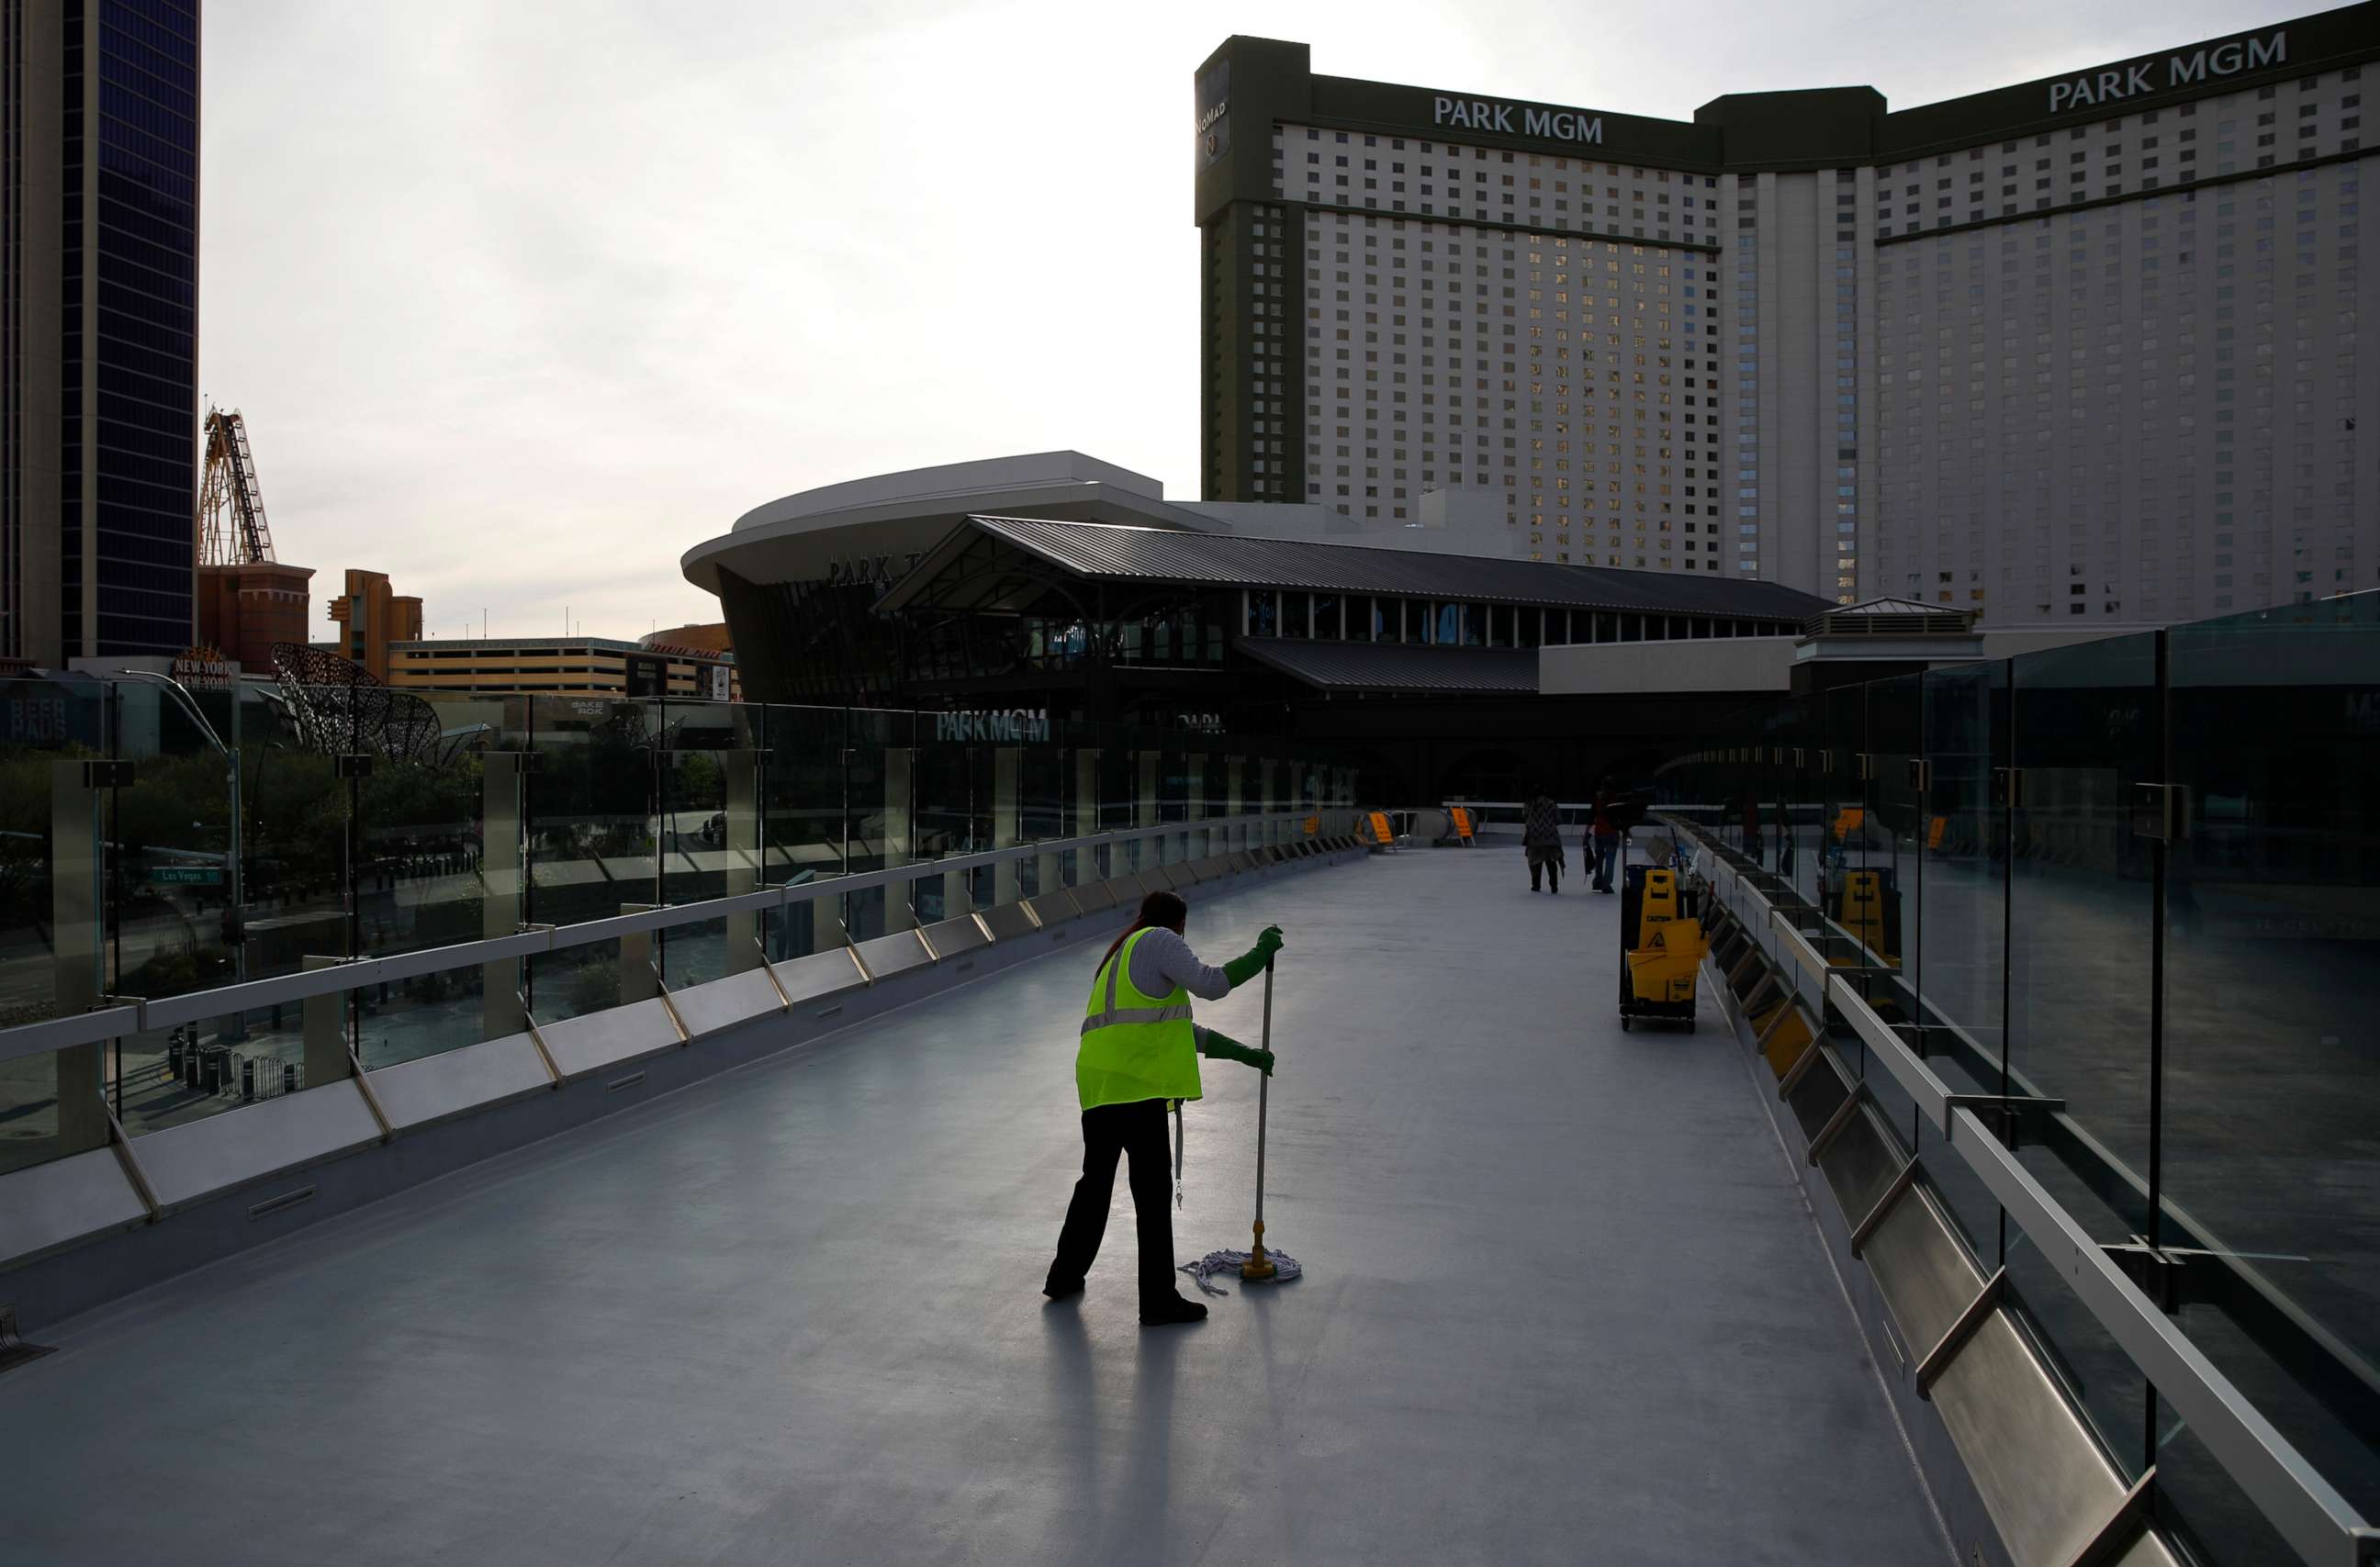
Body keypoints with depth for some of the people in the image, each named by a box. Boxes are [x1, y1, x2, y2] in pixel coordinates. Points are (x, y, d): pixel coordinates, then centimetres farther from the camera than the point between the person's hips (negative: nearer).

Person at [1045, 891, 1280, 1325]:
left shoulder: (1121, 957, 29)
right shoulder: (1158, 940, 2)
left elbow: (1184, 1032, 31)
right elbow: (1210, 984, -10)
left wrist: (1244, 1053, 32)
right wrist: (1260, 953, 1)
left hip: (1097, 1084, 9)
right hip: (1135, 1084, -9)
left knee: (1096, 1180, 22)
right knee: (1152, 1191, -1)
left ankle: (1064, 1275, 33)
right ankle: (1158, 1300, 7)